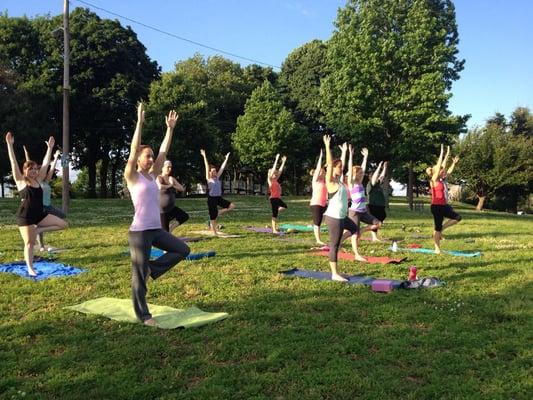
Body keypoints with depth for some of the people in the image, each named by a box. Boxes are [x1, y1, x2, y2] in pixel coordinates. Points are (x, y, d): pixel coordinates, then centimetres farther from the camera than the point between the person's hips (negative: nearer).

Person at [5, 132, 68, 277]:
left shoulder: (38, 180, 11)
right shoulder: (21, 181, -2)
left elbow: (46, 163, 13)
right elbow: (14, 162, -9)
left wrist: (50, 148, 13)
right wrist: (10, 144, -14)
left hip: (39, 214, 6)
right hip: (25, 216, -6)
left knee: (62, 224, -2)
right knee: (29, 243, -3)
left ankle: (37, 230, 9)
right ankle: (30, 269, 8)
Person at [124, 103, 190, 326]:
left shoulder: (152, 176, 12)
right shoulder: (132, 176, -6)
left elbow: (164, 152, 12)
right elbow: (133, 150, -17)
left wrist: (170, 128, 11)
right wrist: (140, 122, -20)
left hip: (156, 229, 7)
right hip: (139, 232, -7)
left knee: (182, 250, 4)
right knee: (139, 275, 2)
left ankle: (152, 268, 14)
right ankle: (142, 315, 14)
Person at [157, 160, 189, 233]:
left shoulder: (172, 179, 7)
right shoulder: (159, 178, -13)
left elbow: (182, 189, 4)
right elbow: (160, 187, -35)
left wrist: (173, 185, -12)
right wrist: (170, 185, -17)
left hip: (171, 208, 6)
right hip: (161, 210, -6)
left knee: (185, 216, -14)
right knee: (165, 232, -4)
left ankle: (171, 227, 6)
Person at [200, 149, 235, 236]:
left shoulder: (217, 178, 9)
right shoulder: (208, 179, -6)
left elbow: (222, 168, 10)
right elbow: (207, 167, -13)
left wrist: (226, 158, 11)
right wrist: (204, 156, -19)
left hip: (219, 198, 6)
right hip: (212, 199, -6)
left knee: (232, 206, -5)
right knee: (213, 216, -1)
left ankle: (218, 213, 9)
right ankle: (214, 232, 12)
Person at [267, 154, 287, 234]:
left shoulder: (276, 180, 12)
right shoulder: (270, 180, -8)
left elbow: (280, 170, 14)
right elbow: (274, 169, -15)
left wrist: (283, 161, 13)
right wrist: (276, 159, -15)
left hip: (278, 198, 9)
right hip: (273, 198, -8)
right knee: (274, 215, -4)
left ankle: (275, 212, 22)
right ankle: (274, 230, 1)